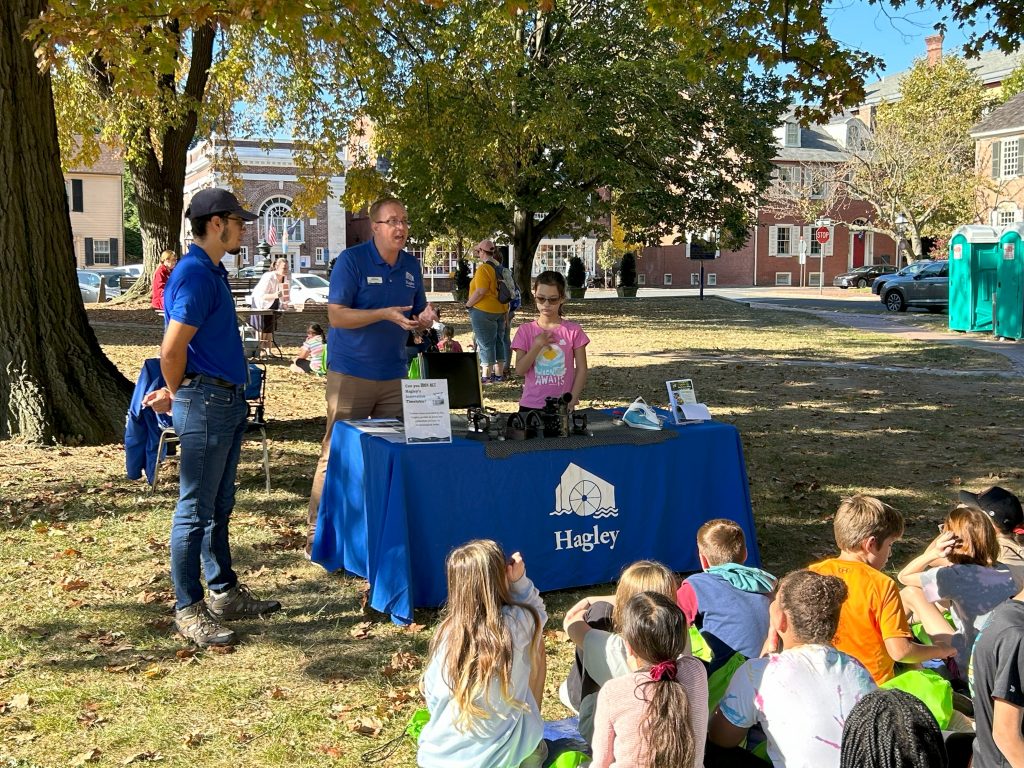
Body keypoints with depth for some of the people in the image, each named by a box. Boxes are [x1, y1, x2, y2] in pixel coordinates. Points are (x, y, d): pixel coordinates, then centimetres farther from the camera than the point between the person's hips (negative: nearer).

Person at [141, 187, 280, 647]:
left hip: (228, 401, 10)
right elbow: (172, 350, -21)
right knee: (196, 510, -1)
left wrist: (175, 392, 16)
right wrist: (177, 396, -5)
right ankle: (188, 610, 7)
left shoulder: (213, 271, 15)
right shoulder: (194, 274, -17)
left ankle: (225, 593, 28)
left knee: (219, 508, 17)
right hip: (205, 402, -10)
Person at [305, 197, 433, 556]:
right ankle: (317, 534, 5)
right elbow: (336, 315, -14)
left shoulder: (411, 265, 9)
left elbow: (416, 314, 17)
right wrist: (386, 314, -23)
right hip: (351, 373, -6)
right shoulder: (351, 260, -9)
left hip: (395, 374, 6)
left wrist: (424, 319, -7)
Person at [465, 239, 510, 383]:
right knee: (498, 342, 13)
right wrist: (505, 312, 20)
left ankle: (486, 375, 0)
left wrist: (468, 304, -10)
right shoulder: (500, 267, 10)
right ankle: (499, 373, 19)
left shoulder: (484, 268, -16)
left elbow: (480, 291, -24)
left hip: (483, 311, -8)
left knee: (485, 344, -3)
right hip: (501, 310, 8)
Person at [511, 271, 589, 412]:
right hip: (531, 406, 1)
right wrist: (537, 346, -14)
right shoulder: (525, 330, 3)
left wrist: (571, 401, -9)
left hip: (562, 406, -1)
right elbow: (519, 370, -2)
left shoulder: (573, 331, 0)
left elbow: (581, 369, 0)